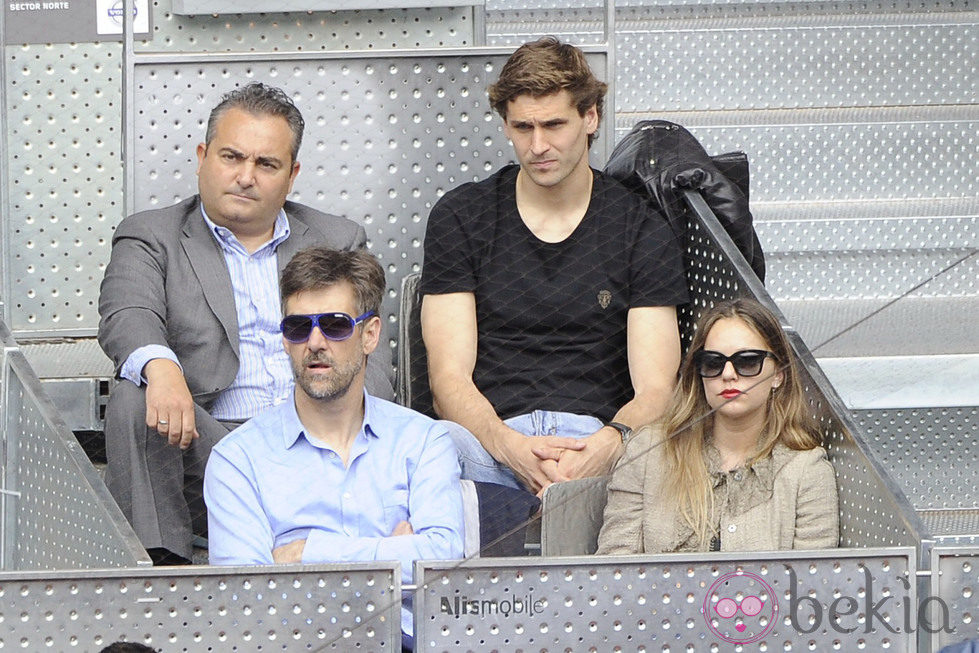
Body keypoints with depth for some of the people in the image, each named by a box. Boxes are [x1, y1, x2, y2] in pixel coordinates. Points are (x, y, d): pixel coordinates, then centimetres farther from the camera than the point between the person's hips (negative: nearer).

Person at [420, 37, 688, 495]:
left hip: (598, 438, -1)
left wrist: (610, 443, -21)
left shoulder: (641, 230, 13)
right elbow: (449, 380, 4)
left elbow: (654, 391, 4)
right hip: (490, 436, 1)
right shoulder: (459, 218, 13)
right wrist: (511, 447, -18)